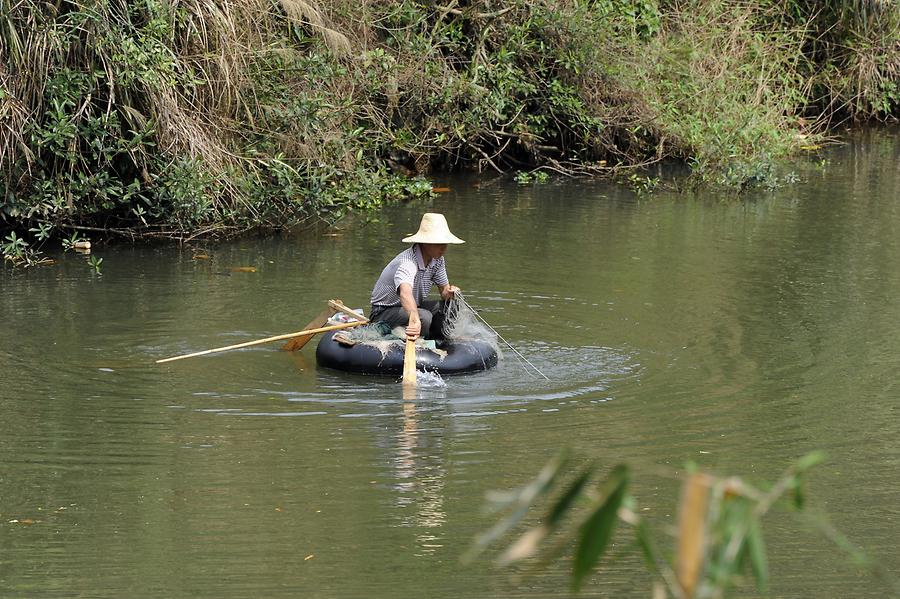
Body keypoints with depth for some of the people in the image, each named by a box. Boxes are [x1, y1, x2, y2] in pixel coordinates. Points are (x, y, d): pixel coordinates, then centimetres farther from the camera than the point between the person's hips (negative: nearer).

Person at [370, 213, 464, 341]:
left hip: (412, 307, 9)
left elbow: (444, 289, 6)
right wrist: (414, 320, -72)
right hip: (384, 312, -9)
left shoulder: (437, 260, -4)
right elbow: (405, 292, -52)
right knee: (424, 317, -35)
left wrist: (449, 293, -21)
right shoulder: (407, 262, -32)